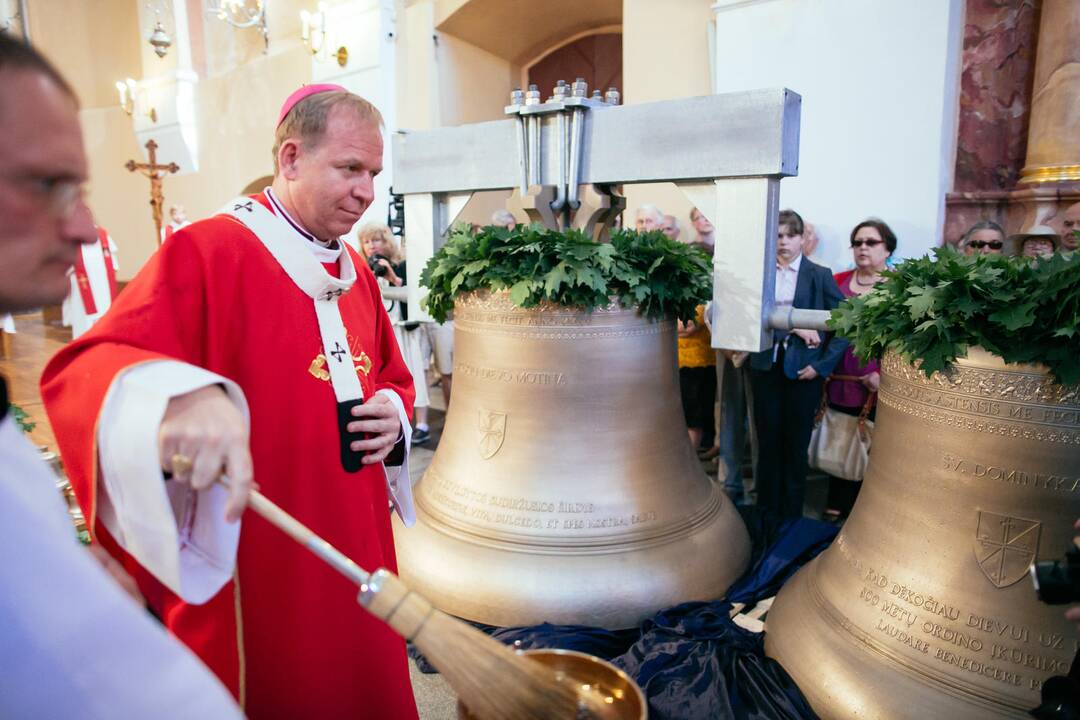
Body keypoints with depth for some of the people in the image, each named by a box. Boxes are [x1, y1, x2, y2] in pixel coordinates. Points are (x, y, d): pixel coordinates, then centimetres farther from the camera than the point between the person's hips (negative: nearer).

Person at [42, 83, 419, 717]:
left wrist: (394, 413, -5)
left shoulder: (355, 272, 7)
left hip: (357, 552, 7)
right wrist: (181, 397, -44)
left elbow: (394, 379, 17)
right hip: (254, 577, -6)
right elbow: (84, 372, -24)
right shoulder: (206, 253, -15)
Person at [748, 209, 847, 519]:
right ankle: (765, 513, 22)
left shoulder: (819, 275, 1)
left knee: (795, 446, 7)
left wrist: (823, 365, -10)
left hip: (803, 370, -2)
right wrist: (793, 327, -18)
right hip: (766, 368, 2)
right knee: (768, 443, 9)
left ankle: (791, 516, 20)